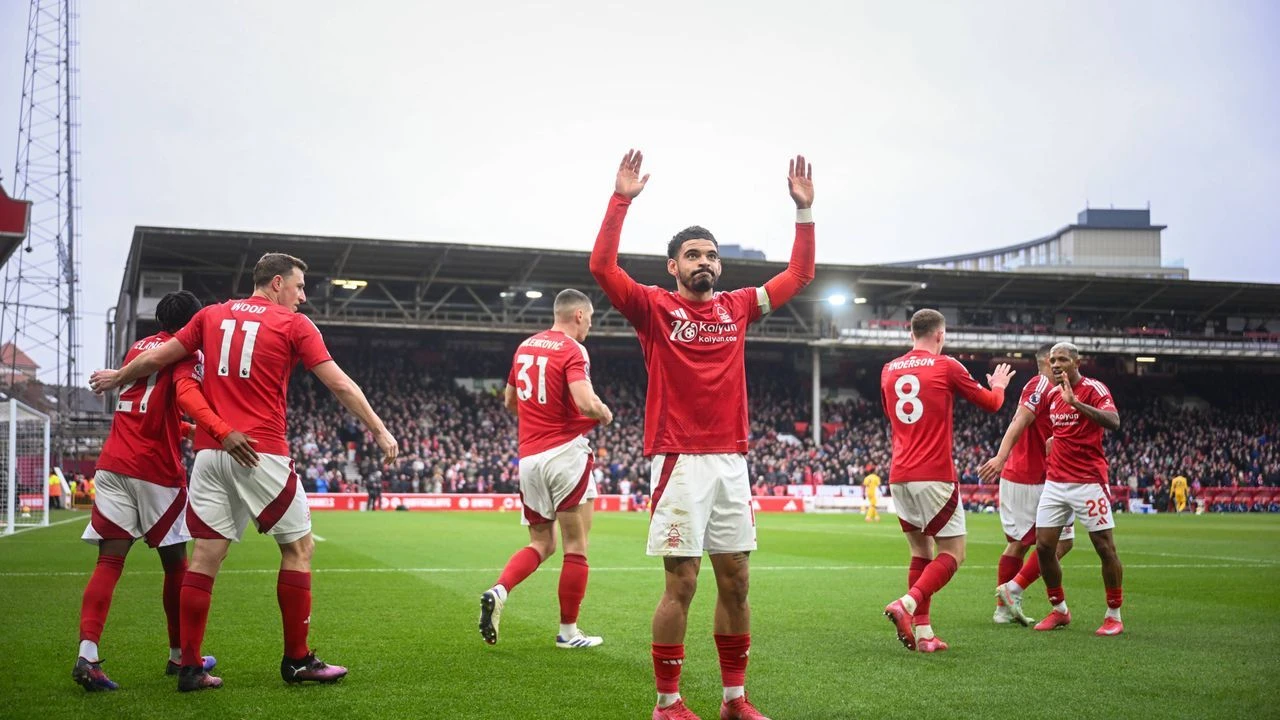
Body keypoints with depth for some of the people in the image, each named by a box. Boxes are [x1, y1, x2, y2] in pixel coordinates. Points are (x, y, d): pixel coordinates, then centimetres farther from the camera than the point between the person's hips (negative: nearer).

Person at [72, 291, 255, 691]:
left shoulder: (137, 349, 19)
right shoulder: (186, 353, -2)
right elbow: (186, 392, -24)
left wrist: (183, 429, 38)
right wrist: (222, 432, -39)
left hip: (113, 463, 5)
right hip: (156, 469, -5)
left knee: (110, 559, -1)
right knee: (174, 562, 9)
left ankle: (87, 655, -17)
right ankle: (179, 656, 20)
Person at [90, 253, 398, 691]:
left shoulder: (212, 316, 14)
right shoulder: (294, 325, 2)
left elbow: (155, 359, 19)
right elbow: (339, 384, -1)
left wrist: (118, 377, 38)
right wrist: (378, 430, 6)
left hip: (210, 450, 5)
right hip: (261, 452, -5)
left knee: (206, 555, 5)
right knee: (299, 547, 6)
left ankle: (189, 668, 7)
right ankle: (297, 660, 9)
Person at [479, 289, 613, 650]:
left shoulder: (525, 346, 13)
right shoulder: (573, 350, -10)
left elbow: (509, 401, 22)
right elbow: (586, 403, -22)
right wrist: (605, 414, -2)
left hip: (528, 457, 7)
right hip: (565, 452, -7)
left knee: (541, 543, 17)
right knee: (576, 546, 4)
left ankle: (498, 591, -7)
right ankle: (568, 631, 10)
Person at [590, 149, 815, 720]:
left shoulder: (738, 307, 13)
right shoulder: (654, 308, 0)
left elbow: (799, 275, 18)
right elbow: (602, 266, -13)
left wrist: (804, 209, 11)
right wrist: (621, 199, -17)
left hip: (732, 461, 5)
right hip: (680, 461, -5)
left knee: (735, 581, 8)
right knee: (681, 583, -4)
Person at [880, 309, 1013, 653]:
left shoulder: (889, 370, 11)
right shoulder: (947, 366, -4)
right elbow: (991, 403, 8)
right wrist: (998, 385, 31)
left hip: (899, 477, 6)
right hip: (935, 476, -6)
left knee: (921, 553, 15)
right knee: (952, 553, 3)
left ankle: (922, 631, 7)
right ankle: (907, 604, -19)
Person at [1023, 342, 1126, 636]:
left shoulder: (1094, 389, -9)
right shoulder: (1052, 394, 11)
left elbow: (1113, 422, -27)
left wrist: (1075, 402, -35)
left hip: (1088, 482, -6)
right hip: (1055, 482, 6)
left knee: (1105, 547, -1)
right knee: (1044, 547, 2)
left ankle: (1114, 616, 12)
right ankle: (1059, 611, 17)